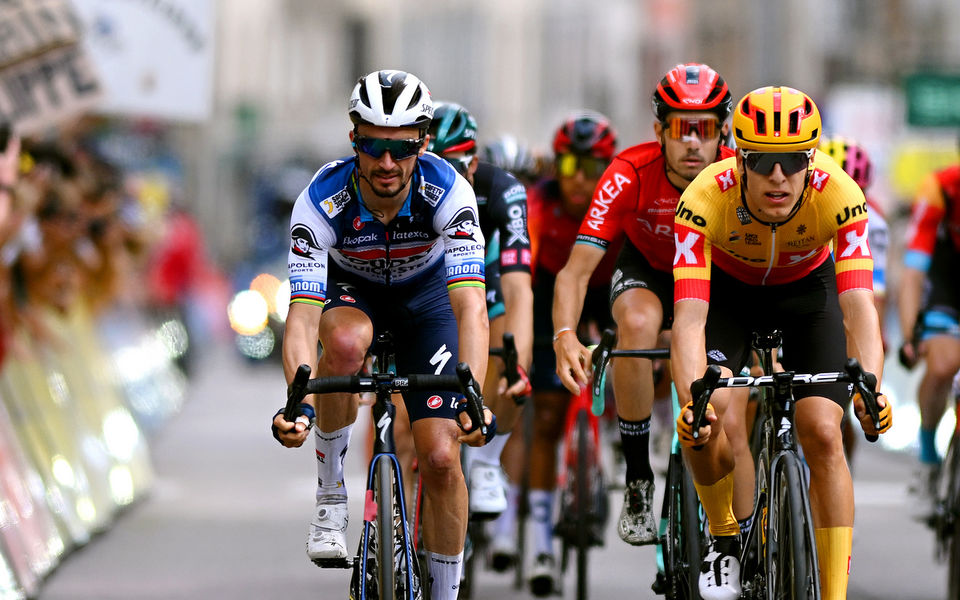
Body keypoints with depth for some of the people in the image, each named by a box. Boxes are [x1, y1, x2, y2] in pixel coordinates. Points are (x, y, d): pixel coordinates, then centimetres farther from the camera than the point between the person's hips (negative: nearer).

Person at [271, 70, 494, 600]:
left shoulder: (447, 192, -33)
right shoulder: (321, 201, -33)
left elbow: (470, 305, -41)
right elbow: (302, 313, -39)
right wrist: (299, 402, -57)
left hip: (424, 292, 1)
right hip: (349, 288, 0)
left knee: (440, 459, -11)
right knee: (346, 341, -38)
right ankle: (330, 494, -19)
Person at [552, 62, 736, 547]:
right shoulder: (631, 174, -32)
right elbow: (577, 270, -36)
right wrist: (564, 336, -55)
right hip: (647, 268, -1)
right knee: (638, 324, -34)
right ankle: (638, 482, -22)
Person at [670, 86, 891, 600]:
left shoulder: (839, 195, -35)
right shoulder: (706, 199, -37)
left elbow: (859, 306, -41)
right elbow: (690, 318, -43)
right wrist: (693, 401, -60)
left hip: (807, 288, 1)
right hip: (728, 288, 0)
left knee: (823, 434, -15)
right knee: (711, 419, -25)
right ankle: (723, 535, 4)